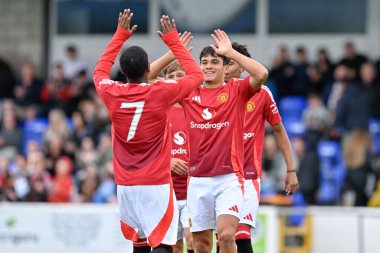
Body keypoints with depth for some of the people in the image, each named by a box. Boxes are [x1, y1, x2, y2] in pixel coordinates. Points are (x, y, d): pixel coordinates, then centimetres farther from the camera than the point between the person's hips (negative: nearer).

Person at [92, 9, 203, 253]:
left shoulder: (112, 94, -1)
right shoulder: (161, 93, -11)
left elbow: (100, 71, 24)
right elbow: (196, 75, 6)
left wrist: (120, 35, 26)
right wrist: (173, 40, 10)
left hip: (125, 185, 5)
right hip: (156, 184, -5)